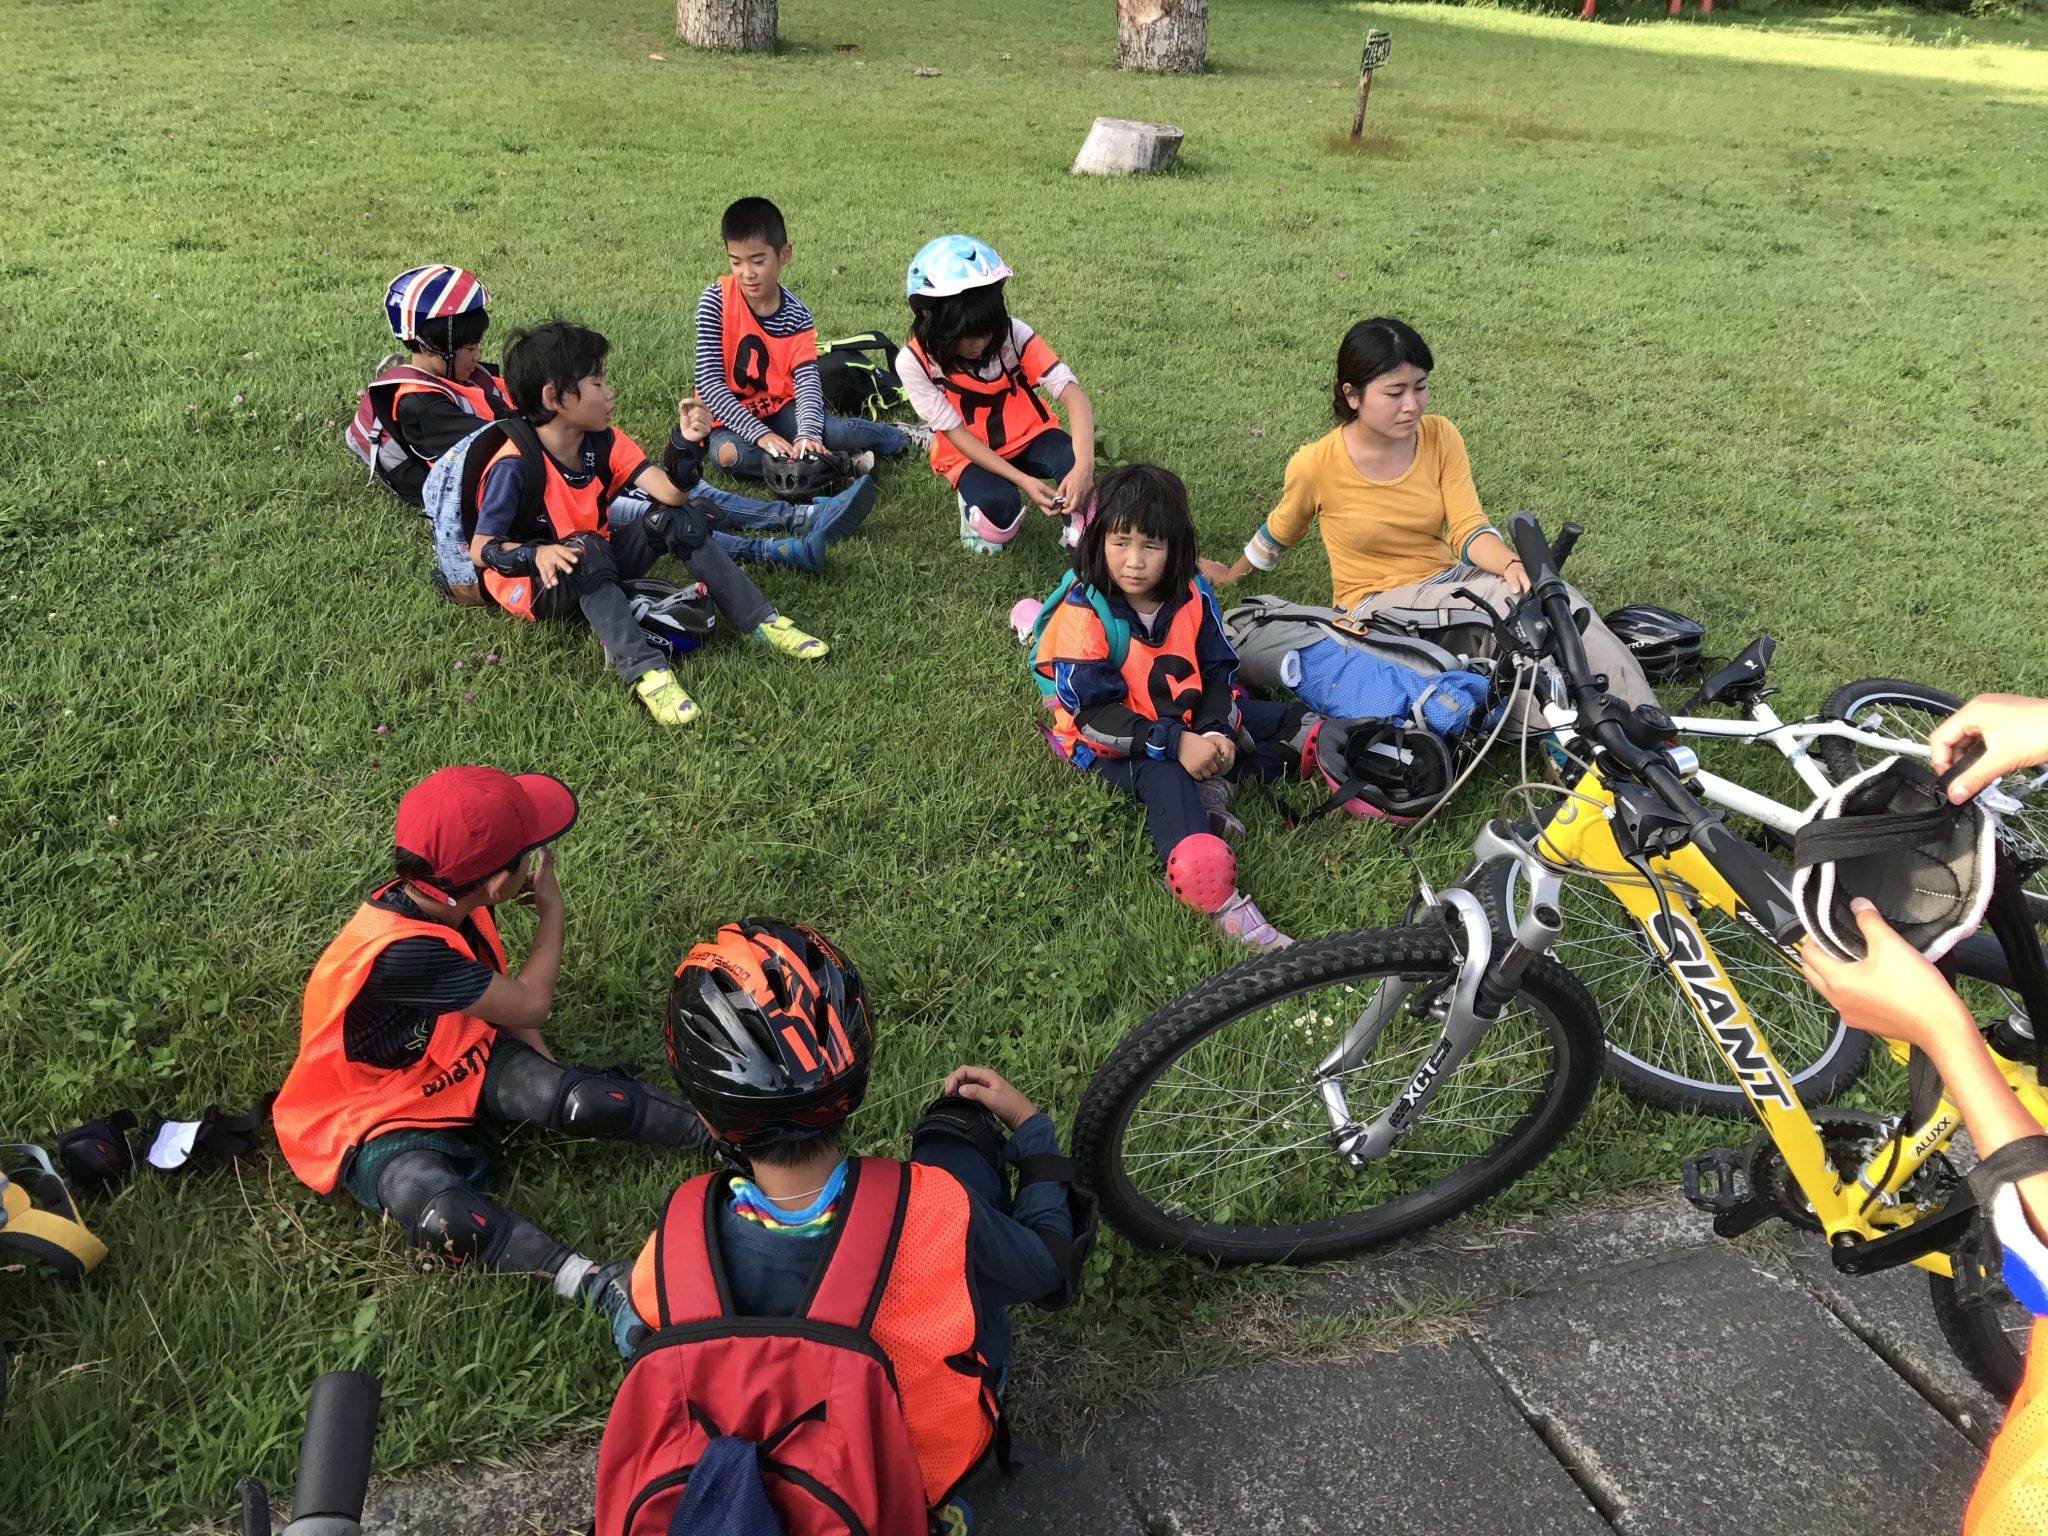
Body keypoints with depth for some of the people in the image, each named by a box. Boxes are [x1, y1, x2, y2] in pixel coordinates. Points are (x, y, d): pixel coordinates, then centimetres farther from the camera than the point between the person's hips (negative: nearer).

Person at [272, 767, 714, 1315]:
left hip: (461, 1061, 6)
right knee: (448, 1223, -37)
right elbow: (530, 1005, -22)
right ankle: (590, 1283, -40)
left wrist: (551, 1079, -2)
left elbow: (503, 996, 6)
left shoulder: (449, 901, -13)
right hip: (380, 1120, -6)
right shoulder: (399, 952, -37)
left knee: (586, 1100, -17)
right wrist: (551, 910, -9)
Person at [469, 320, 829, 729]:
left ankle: (761, 620, -12)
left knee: (679, 518, -10)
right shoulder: (515, 465, -24)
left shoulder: (603, 442, -6)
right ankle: (642, 668, -44)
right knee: (583, 549, -38)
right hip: (535, 584, -7)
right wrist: (537, 554, -41)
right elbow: (481, 549, -23)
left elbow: (670, 493, -16)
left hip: (597, 569, 7)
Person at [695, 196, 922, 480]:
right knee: (727, 453, -36)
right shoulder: (716, 301, -15)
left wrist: (807, 434, -38)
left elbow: (807, 381, -17)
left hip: (778, 408, 2)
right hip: (731, 415, -2)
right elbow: (709, 382, -19)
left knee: (838, 432, -26)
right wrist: (760, 434, -30)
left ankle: (897, 436, 7)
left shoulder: (796, 315, -8)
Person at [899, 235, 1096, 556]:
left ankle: (1081, 537, -6)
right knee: (999, 508, -33)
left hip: (1027, 435, 1)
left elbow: (1072, 394, -26)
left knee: (1074, 462, -31)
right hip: (970, 453, -1)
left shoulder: (1013, 334, -20)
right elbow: (956, 434, -18)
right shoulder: (914, 362, -20)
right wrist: (1022, 480, -29)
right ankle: (976, 506, 3)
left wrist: (1084, 465, -44)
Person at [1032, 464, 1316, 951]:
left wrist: (1214, 731, -22)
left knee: (1283, 722, -1)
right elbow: (1095, 713, -24)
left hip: (1186, 718, 6)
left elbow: (1219, 672, 0)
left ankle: (1210, 789, -22)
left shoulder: (1192, 596, -6)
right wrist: (1175, 743, -31)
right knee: (1162, 776, -36)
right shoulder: (1084, 613, -21)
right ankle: (1218, 899, -53)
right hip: (1112, 744, -6)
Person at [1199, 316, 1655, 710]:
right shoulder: (1316, 466, -14)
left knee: (1559, 600, -27)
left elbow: (1468, 529, -8)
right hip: (1378, 603, -4)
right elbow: (1280, 533, 7)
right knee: (1525, 607, -32)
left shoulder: (1440, 436, -3)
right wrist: (1231, 574, 23)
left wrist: (1511, 563, -29)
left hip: (1449, 583, 5)